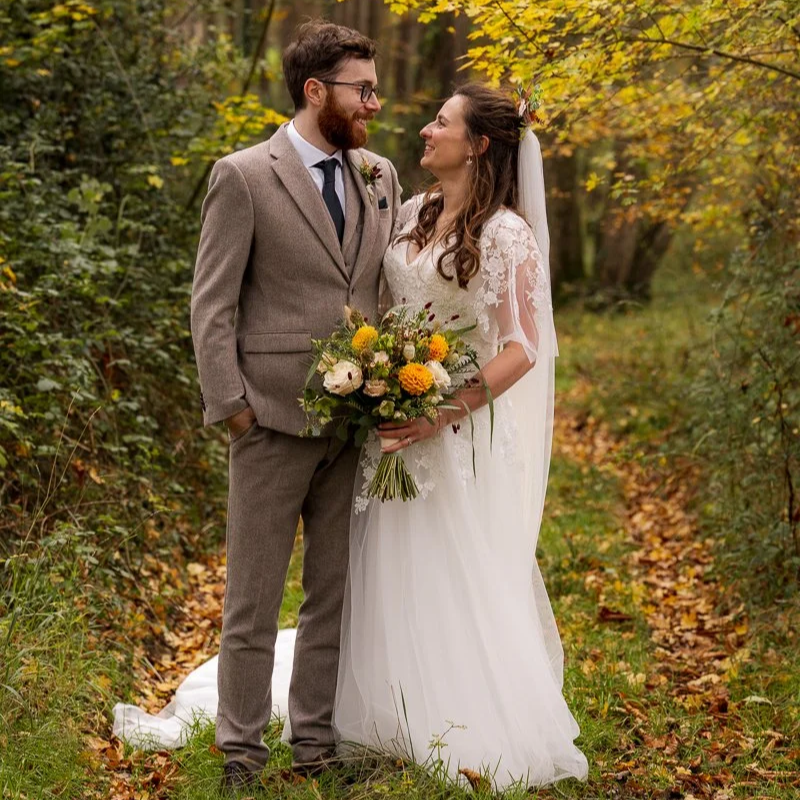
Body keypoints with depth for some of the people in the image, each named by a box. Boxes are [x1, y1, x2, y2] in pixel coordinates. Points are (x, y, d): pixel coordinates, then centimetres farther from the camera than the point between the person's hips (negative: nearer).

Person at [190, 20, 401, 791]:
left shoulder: (381, 177, 10)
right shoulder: (243, 176, -6)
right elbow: (212, 305, -6)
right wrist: (231, 406, -11)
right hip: (276, 419, -5)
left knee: (336, 595, 12)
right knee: (254, 599, 5)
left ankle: (316, 740, 24)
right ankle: (241, 750, 16)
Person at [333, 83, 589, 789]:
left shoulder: (506, 235, -12)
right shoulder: (411, 216, 8)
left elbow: (522, 350, -15)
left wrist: (442, 415, -21)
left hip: (460, 433, -7)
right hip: (393, 421, 7)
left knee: (460, 582, 0)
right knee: (392, 578, 13)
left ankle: (480, 737, 15)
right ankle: (402, 718, 28)